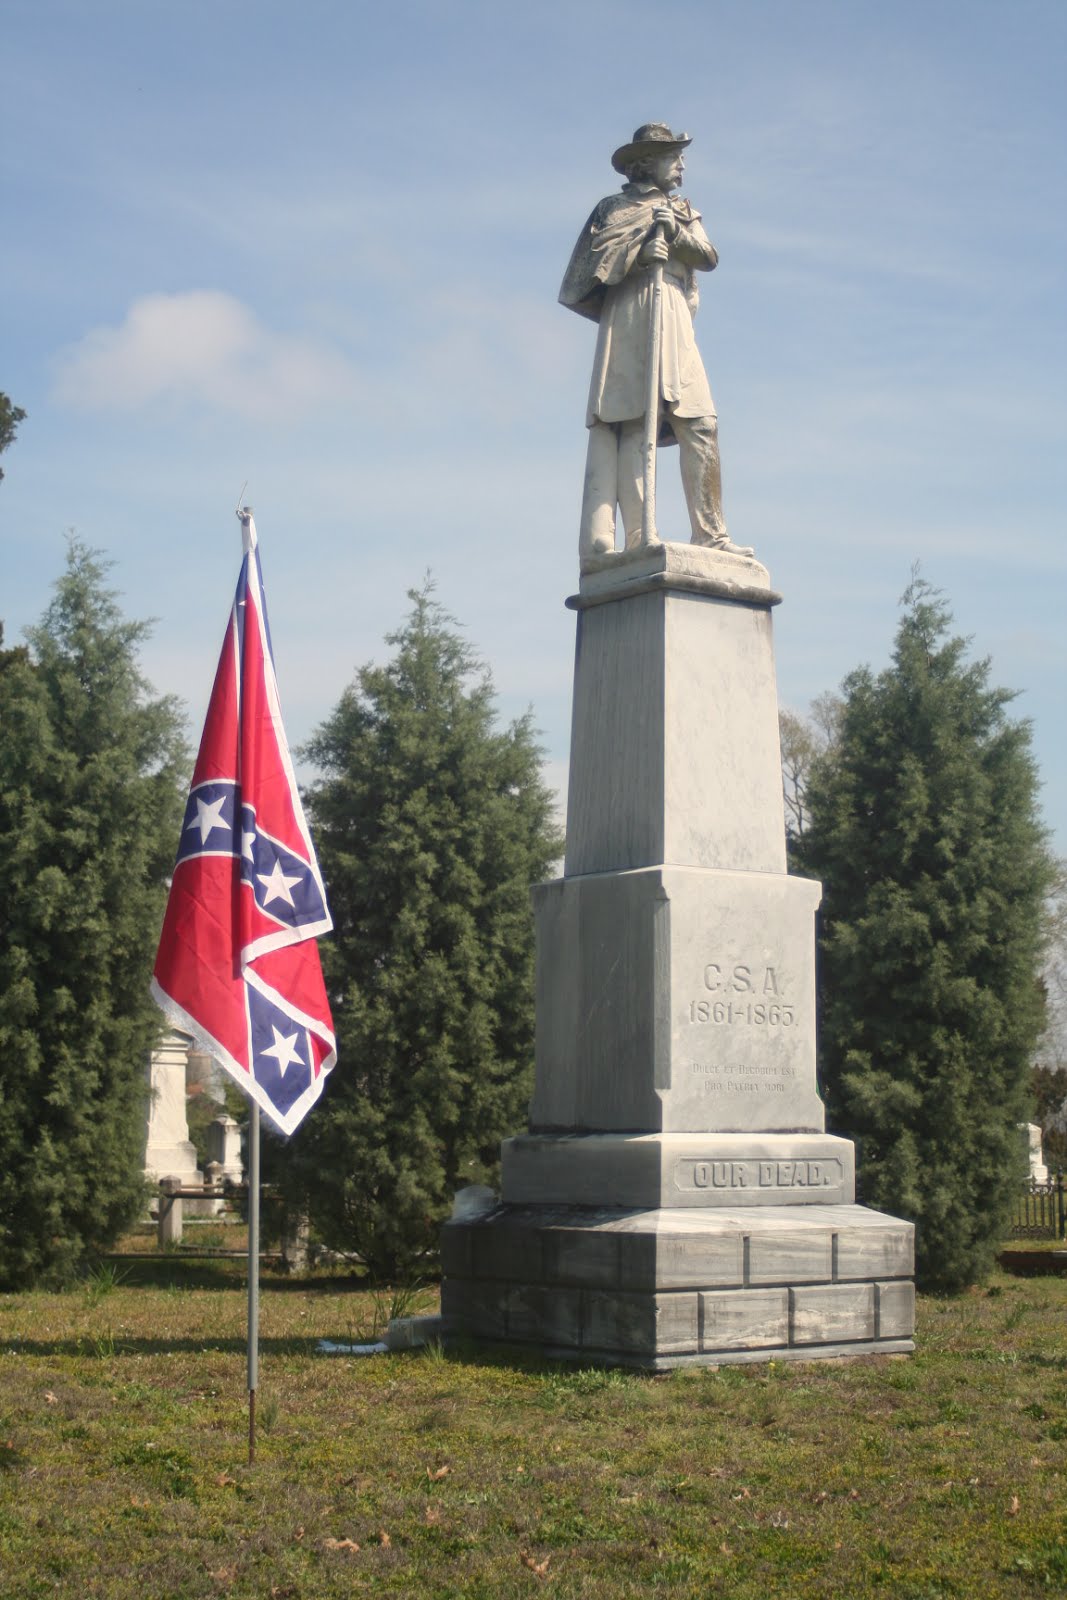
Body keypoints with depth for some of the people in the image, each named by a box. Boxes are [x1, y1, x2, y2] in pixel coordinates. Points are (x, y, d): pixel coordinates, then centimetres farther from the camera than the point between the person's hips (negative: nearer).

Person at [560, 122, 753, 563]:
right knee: (628, 420, -16)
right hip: (628, 318, -4)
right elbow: (589, 263, 3)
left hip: (673, 319, 4)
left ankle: (710, 533, -12)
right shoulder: (613, 208, 18)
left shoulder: (683, 212, 30)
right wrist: (640, 251, -10)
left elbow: (709, 257, 12)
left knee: (699, 423, -8)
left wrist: (675, 232, -6)